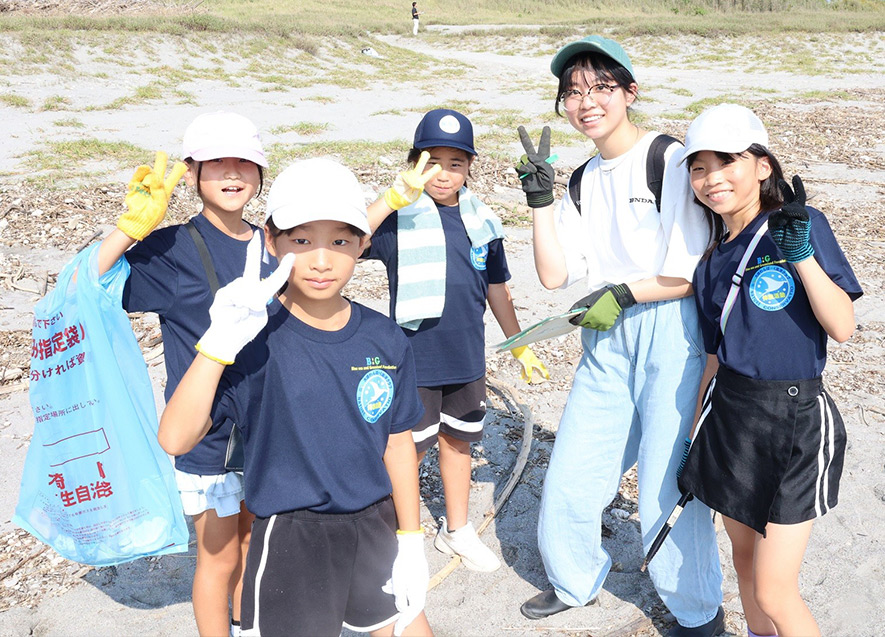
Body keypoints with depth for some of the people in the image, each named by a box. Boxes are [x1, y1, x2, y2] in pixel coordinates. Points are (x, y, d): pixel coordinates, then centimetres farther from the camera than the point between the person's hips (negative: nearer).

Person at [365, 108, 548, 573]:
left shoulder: (481, 220, 2)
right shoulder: (400, 217, -13)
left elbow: (496, 287, 13)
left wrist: (520, 346, 19)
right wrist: (398, 195, -43)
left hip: (467, 358, 5)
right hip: (415, 359, -5)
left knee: (458, 440, 20)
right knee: (409, 449, 9)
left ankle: (457, 530, 40)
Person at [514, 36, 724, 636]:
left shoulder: (671, 161, -8)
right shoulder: (584, 181, 11)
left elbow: (692, 273, -11)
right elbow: (555, 274, 4)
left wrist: (625, 292, -14)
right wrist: (540, 200, -2)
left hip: (671, 337, -6)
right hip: (606, 342, 6)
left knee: (667, 489, -2)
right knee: (568, 479, 10)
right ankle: (577, 582, 37)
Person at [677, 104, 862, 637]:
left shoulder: (803, 223, -10)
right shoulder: (713, 257, 6)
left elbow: (843, 327, -17)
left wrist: (801, 253, -29)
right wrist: (695, 438, 16)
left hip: (794, 421, -6)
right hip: (729, 415, 6)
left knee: (775, 590, -2)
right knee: (745, 556, 19)